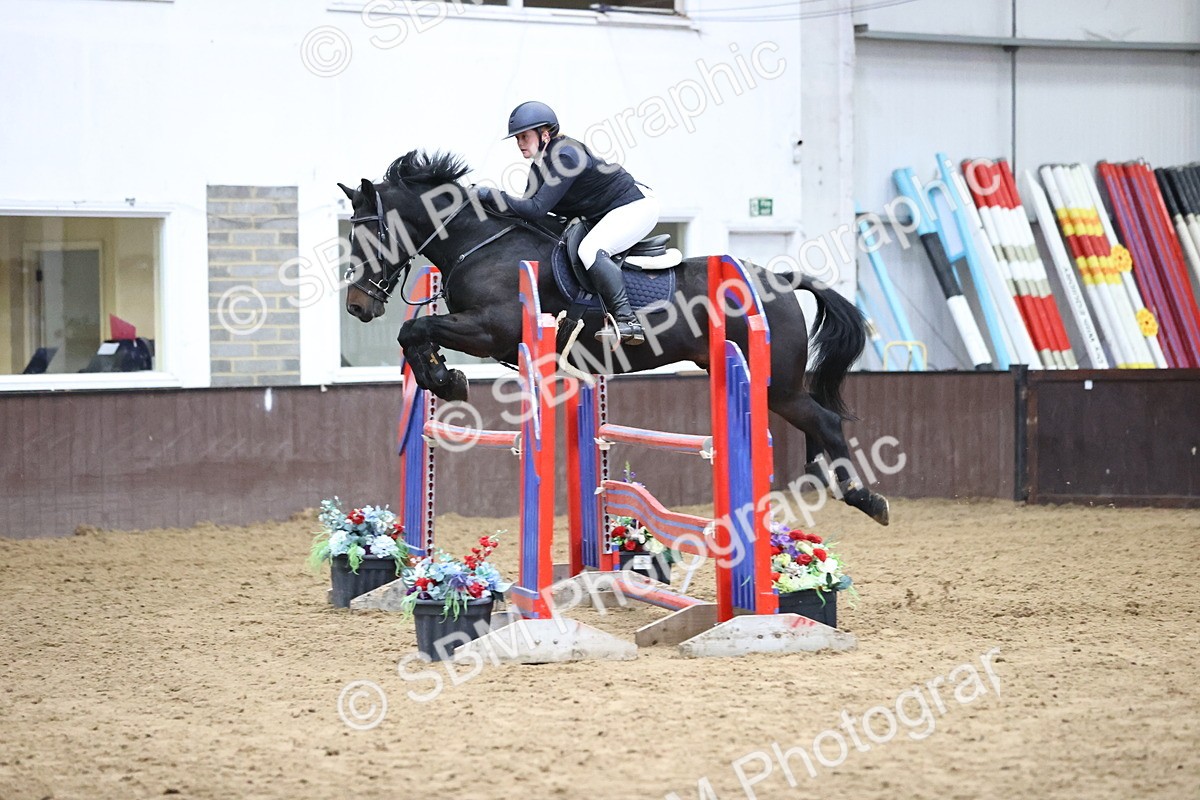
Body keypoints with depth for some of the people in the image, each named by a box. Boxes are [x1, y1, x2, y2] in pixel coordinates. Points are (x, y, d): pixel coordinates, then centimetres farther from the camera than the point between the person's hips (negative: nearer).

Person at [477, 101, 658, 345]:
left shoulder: (566, 157, -26)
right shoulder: (540, 165, 5)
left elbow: (536, 209, -30)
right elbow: (529, 207, 8)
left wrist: (492, 195, -25)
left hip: (637, 206, -11)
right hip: (608, 215, 11)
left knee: (590, 249, -30)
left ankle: (628, 321, -36)